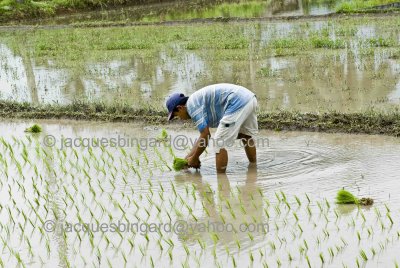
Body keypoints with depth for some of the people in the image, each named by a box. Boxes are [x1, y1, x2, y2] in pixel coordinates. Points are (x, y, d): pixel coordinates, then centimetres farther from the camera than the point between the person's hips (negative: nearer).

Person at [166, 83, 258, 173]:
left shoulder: (192, 105, -5)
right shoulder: (198, 101, 24)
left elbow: (205, 136, -8)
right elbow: (205, 134, 28)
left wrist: (194, 159, 4)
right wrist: (188, 157, 28)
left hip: (237, 103, -11)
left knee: (220, 142, -4)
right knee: (246, 135, 30)